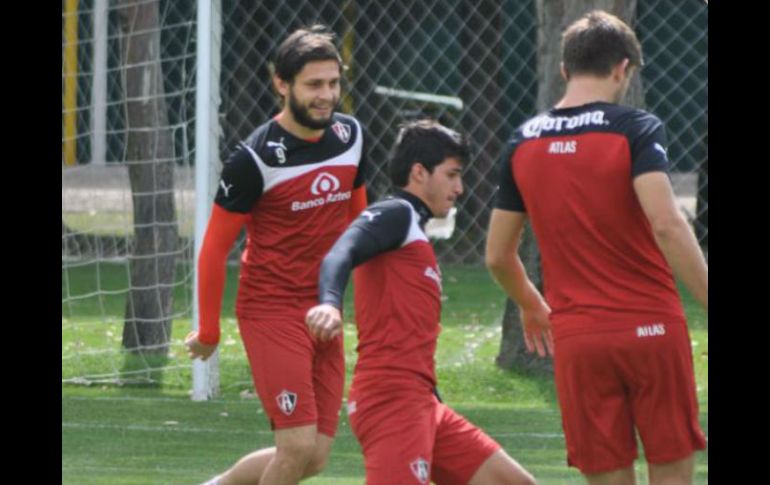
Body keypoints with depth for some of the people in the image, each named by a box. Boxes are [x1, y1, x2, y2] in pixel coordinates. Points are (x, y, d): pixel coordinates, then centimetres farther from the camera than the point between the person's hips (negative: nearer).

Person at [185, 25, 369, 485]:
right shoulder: (256, 158, -14)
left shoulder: (351, 136, 5)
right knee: (298, 445, -15)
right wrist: (209, 331, -2)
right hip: (271, 309, -6)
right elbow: (215, 248, -7)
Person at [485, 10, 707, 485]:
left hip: (576, 340, 3)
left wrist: (532, 307, 33)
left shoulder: (523, 142, 8)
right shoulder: (637, 129, -6)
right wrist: (709, 299, -16)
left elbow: (499, 255, 15)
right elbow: (666, 224, -21)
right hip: (651, 328, -3)